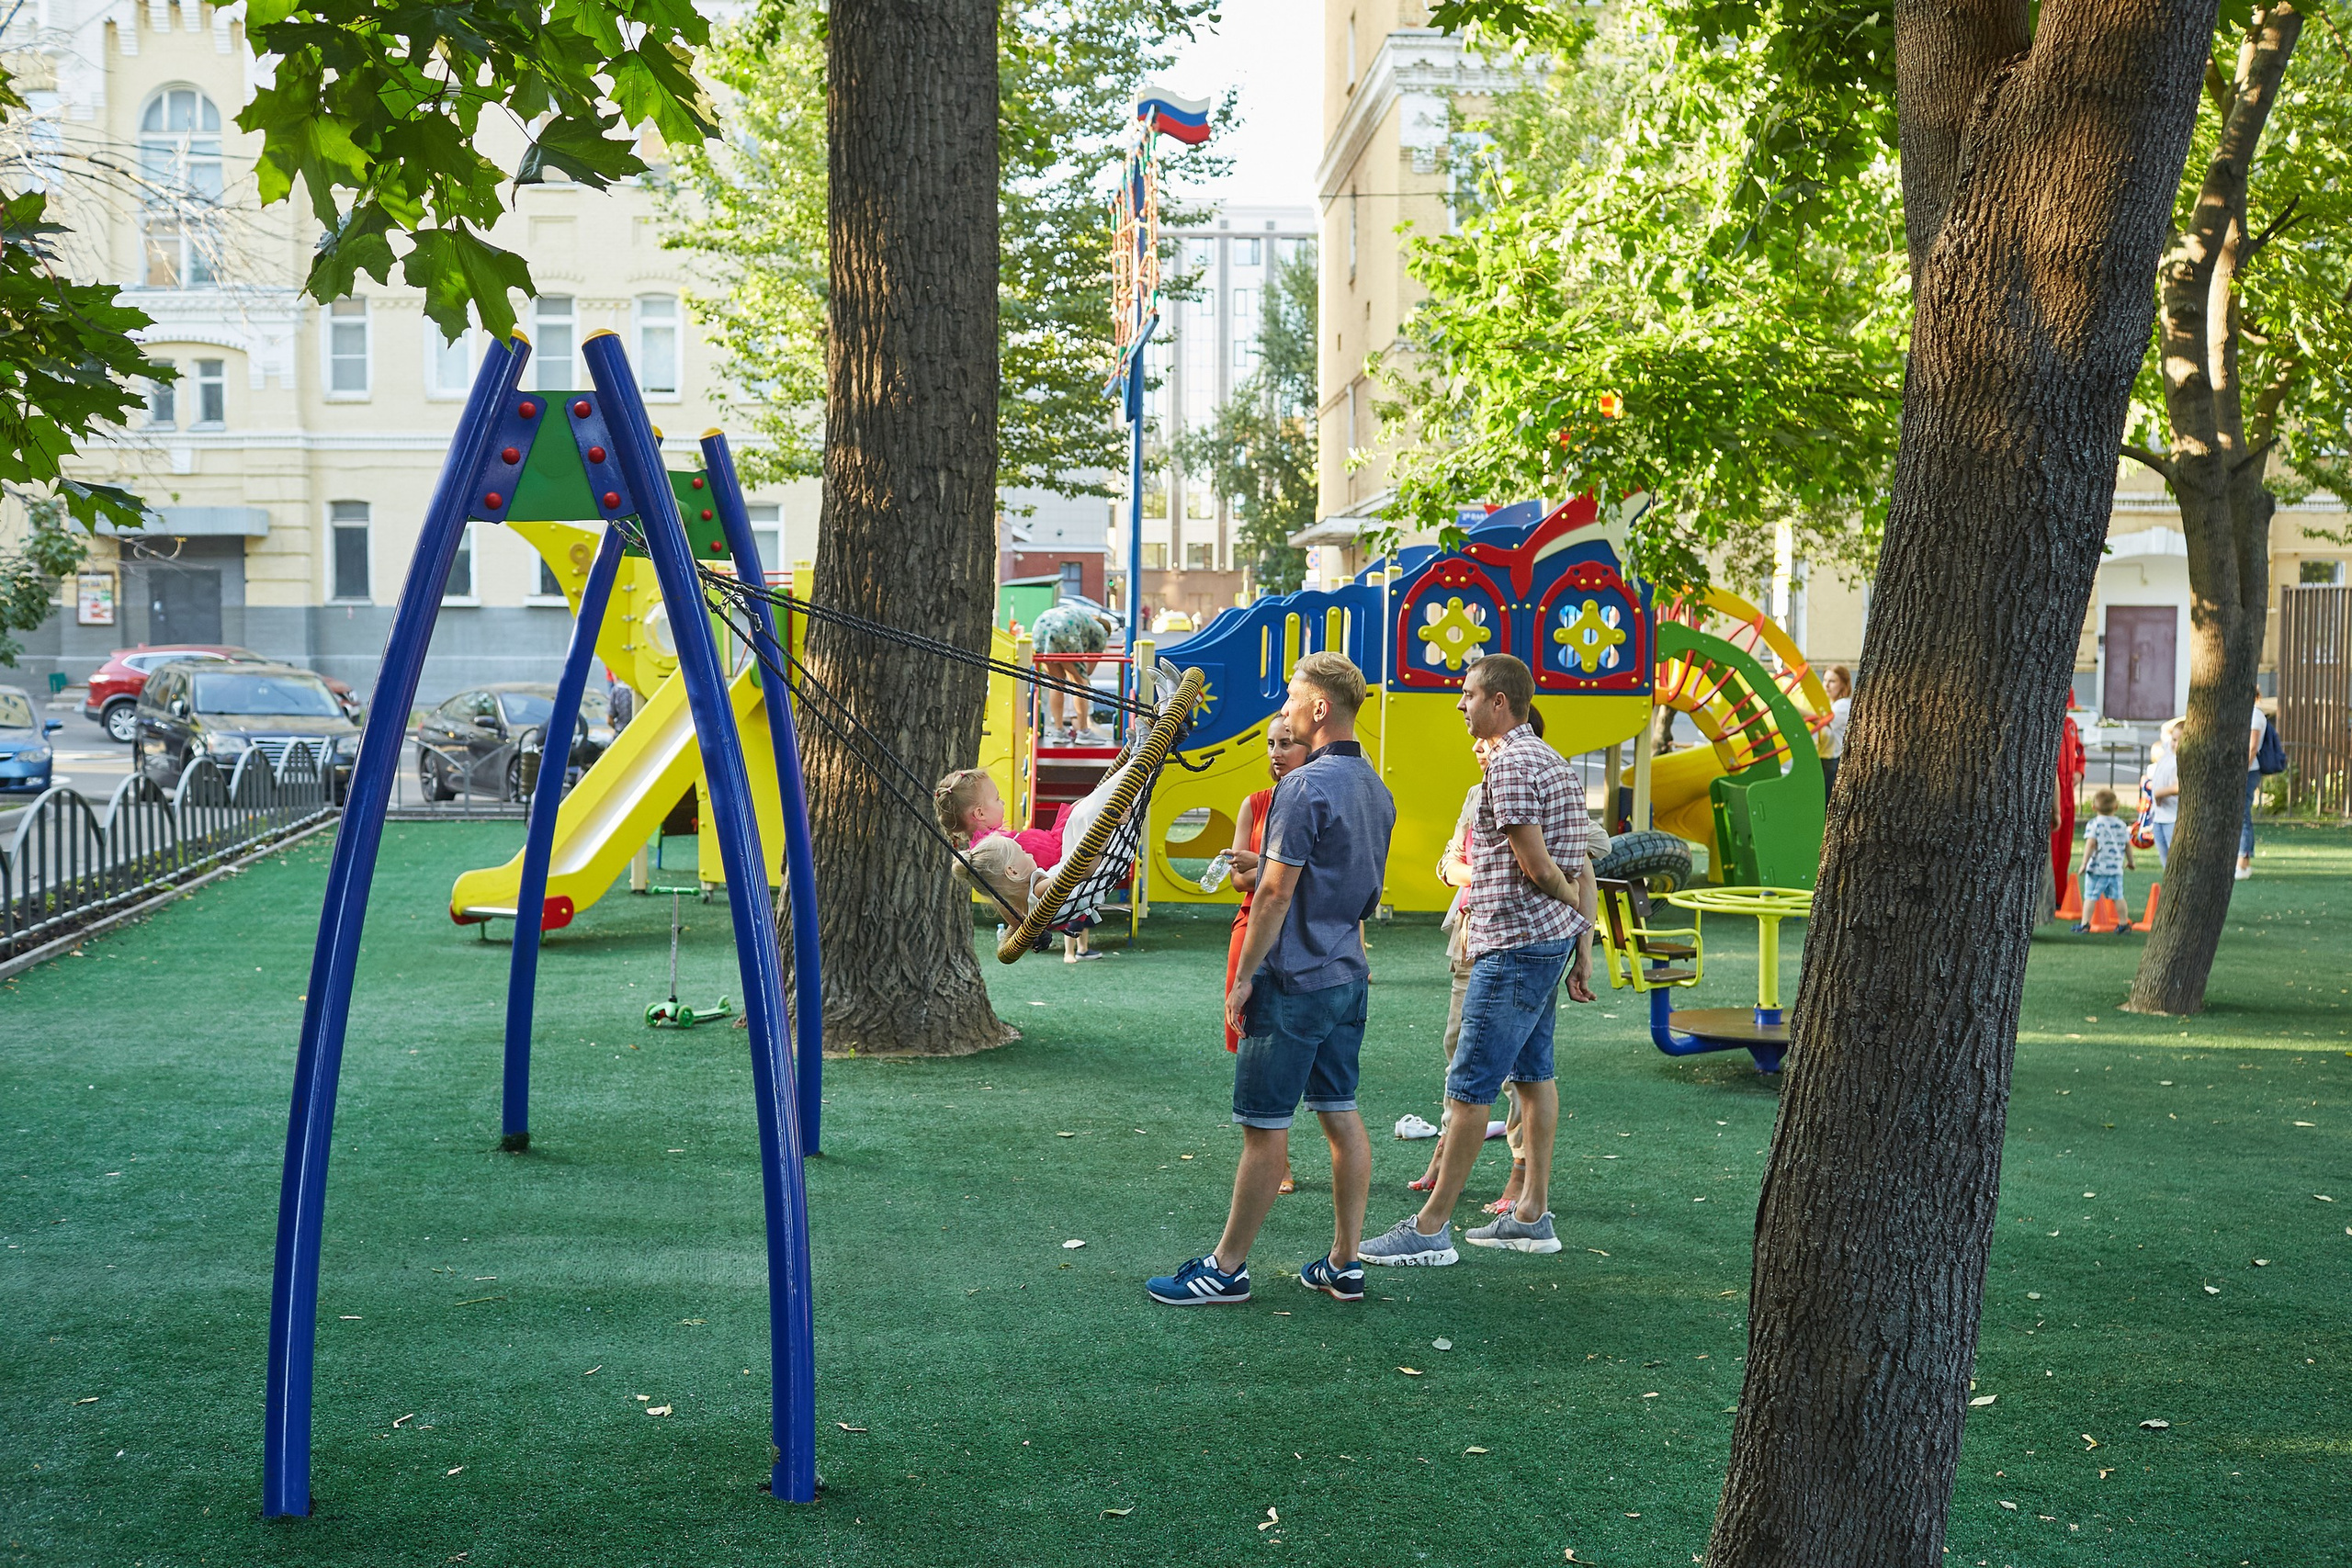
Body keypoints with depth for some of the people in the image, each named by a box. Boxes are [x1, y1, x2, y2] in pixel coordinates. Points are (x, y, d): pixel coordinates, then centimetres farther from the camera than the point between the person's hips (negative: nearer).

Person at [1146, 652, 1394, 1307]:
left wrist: (1243, 977, -12)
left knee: (1265, 1129, -2)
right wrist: (1266, 864, 18)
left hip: (1292, 981, -9)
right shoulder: (1376, 788, 11)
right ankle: (1345, 1265, 15)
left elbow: (1278, 892, -19)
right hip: (1347, 976, 9)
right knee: (1342, 1116, 11)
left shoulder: (1305, 787, -17)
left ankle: (1228, 1266, 6)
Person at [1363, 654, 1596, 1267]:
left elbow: (1538, 867, -19)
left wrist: (1573, 903, 0)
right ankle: (1531, 1216, 20)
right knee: (1533, 1072, 15)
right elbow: (1580, 869, 15)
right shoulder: (1556, 762, 15)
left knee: (1469, 1087, -7)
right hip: (1552, 941, 11)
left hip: (1514, 946, -11)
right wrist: (1584, 947, 14)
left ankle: (1431, 1227, -3)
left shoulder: (1510, 764, -16)